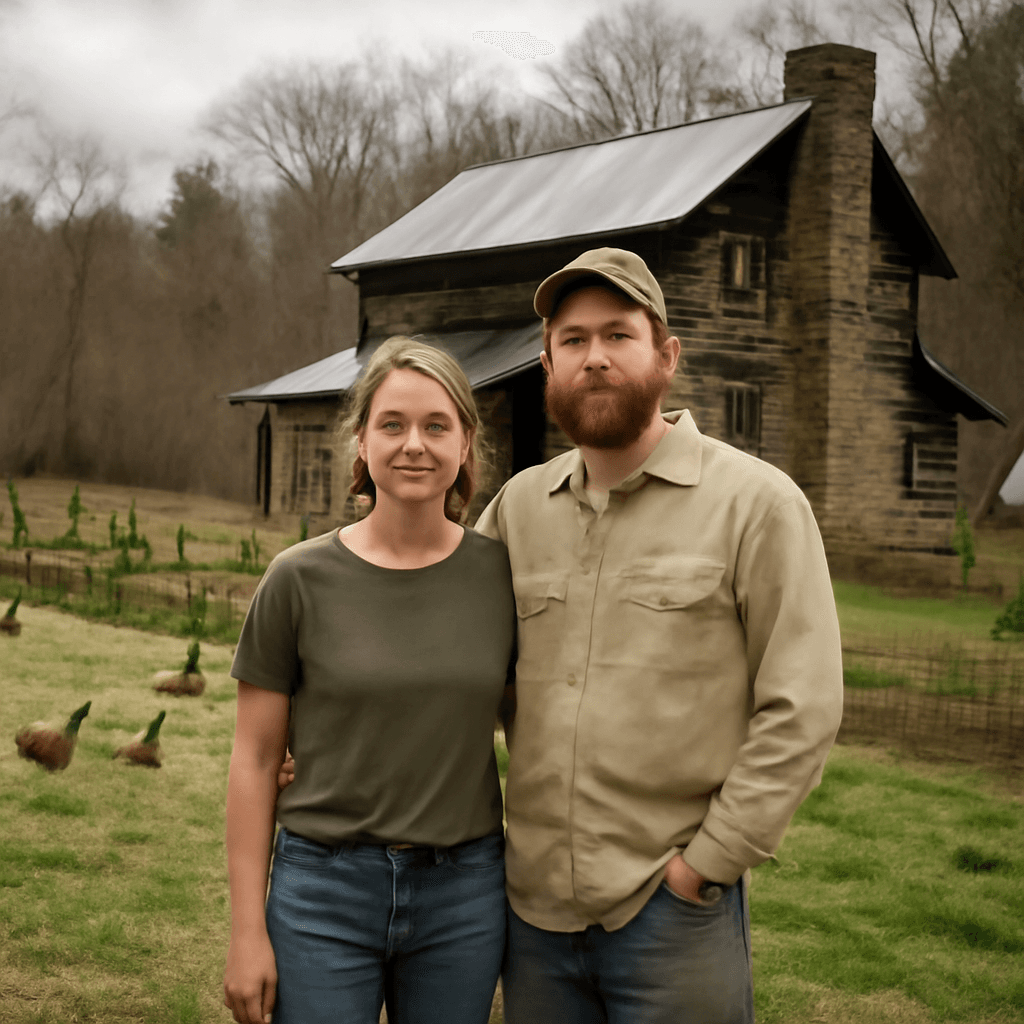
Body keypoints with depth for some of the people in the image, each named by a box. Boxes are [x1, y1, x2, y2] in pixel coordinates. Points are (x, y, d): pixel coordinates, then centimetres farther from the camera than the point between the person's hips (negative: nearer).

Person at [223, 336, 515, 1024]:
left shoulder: (501, 574, -1)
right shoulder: (301, 579, -5)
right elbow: (255, 760, -2)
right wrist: (248, 929, -4)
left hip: (463, 890, 2)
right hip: (325, 889, -1)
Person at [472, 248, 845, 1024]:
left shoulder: (757, 503, -5)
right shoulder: (518, 506, 8)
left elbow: (802, 711, -9)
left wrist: (707, 861, -12)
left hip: (674, 910, -4)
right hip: (535, 903, 4)